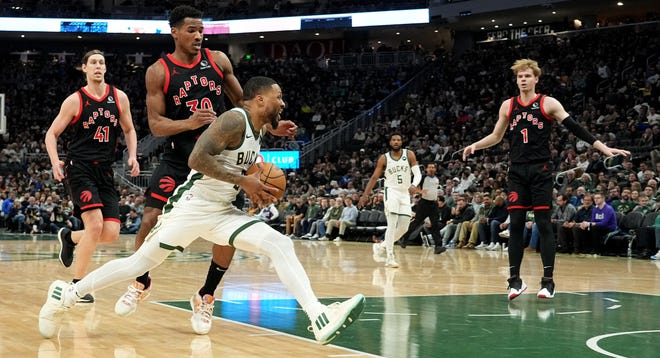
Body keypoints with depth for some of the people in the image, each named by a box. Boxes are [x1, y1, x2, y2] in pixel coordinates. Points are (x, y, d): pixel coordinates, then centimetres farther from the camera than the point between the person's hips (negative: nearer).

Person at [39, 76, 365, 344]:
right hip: (191, 206, -8)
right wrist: (243, 181, -24)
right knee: (140, 263, 2)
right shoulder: (235, 119, -16)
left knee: (282, 245, -10)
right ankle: (66, 294, 18)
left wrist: (259, 190, 7)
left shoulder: (258, 131, 12)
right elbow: (197, 158, -28)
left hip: (222, 212, 8)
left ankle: (320, 319, -23)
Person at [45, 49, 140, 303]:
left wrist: (132, 156, 1)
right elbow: (51, 134, 3)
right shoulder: (74, 101, -2)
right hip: (79, 168, -4)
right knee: (95, 224, -21)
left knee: (111, 234, -4)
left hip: (105, 171, 4)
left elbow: (129, 130, 19)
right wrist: (55, 161, -14)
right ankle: (77, 284, -5)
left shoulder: (119, 98, 7)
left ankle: (69, 237, 27)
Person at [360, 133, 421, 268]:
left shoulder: (409, 155, 0)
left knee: (404, 227, 3)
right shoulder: (384, 158, -1)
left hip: (405, 194, 3)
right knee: (392, 225, -16)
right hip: (391, 191, -3)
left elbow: (417, 173, -8)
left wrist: (414, 185, -29)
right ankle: (390, 257, -16)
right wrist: (365, 195, -5)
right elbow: (374, 177, 3)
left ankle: (381, 246, 22)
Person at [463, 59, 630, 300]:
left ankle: (548, 281, 1)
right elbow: (496, 136, 21)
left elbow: (576, 129, -5)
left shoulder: (548, 104, -2)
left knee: (544, 224, -4)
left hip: (540, 171, -3)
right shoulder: (508, 106, 10)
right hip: (517, 171, 3)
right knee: (515, 224, 2)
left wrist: (604, 148, -11)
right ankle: (515, 280, 9)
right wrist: (475, 146, 6)